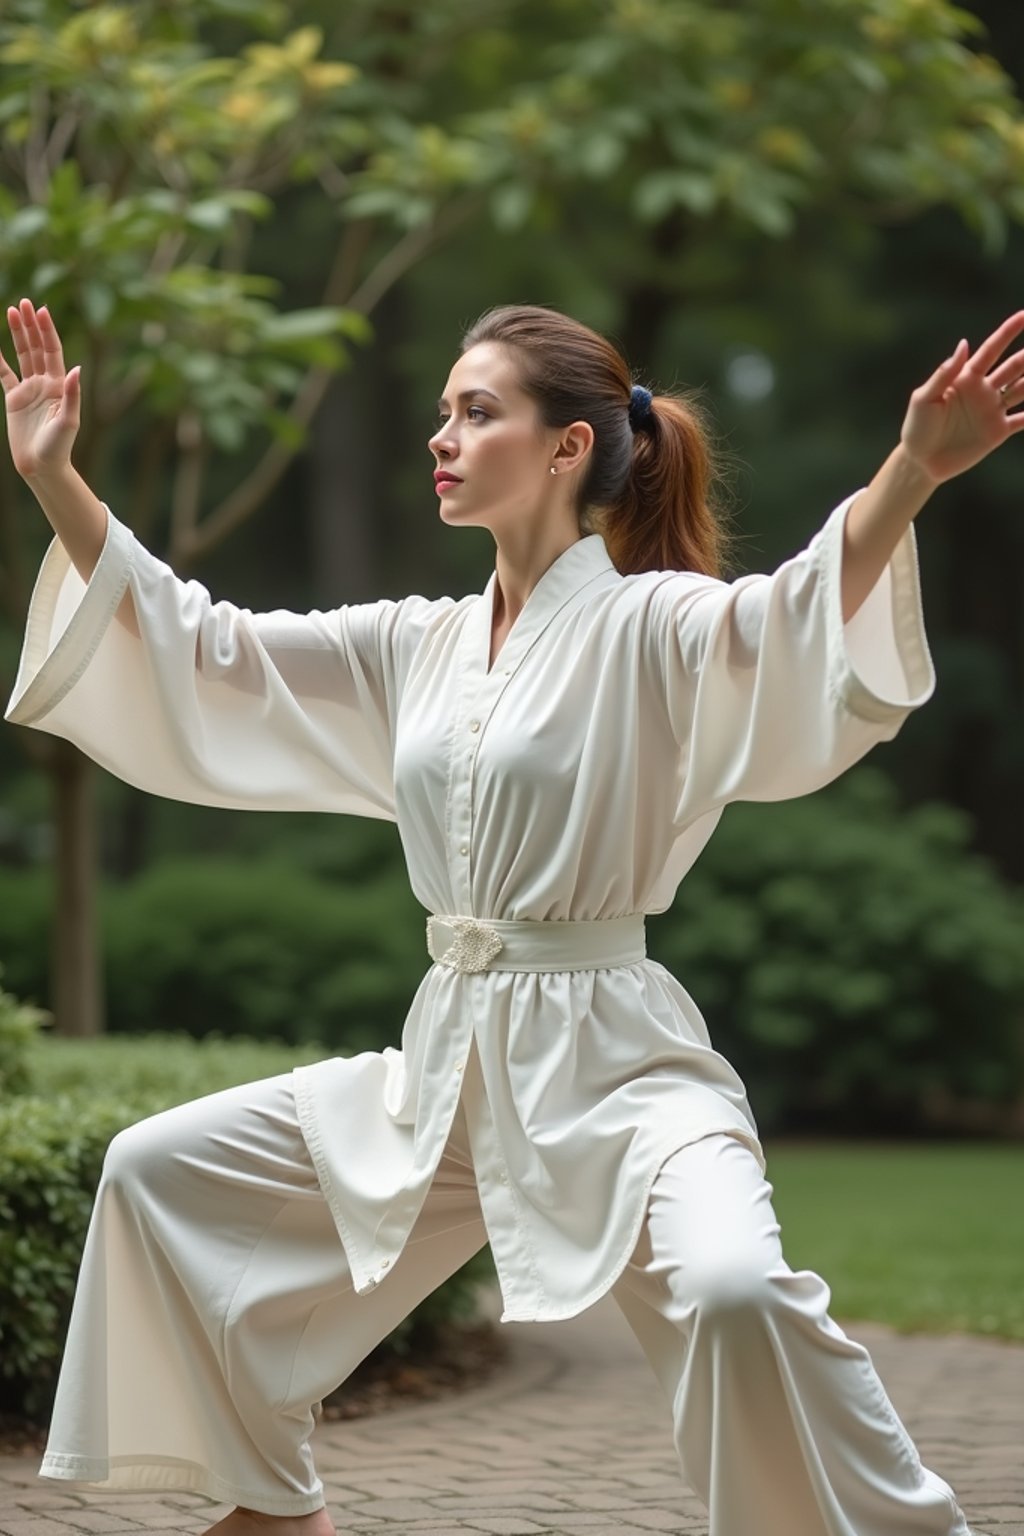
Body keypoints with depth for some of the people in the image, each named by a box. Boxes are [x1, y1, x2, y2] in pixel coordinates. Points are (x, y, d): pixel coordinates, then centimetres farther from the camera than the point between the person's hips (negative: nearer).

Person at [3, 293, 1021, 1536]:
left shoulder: (653, 627, -9)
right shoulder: (416, 648, 11)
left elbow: (806, 619, -29)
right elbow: (199, 650, 14)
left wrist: (910, 476, -48)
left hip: (613, 1061, -7)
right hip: (447, 1062, 8)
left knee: (733, 1290, -36)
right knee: (157, 1174, 12)